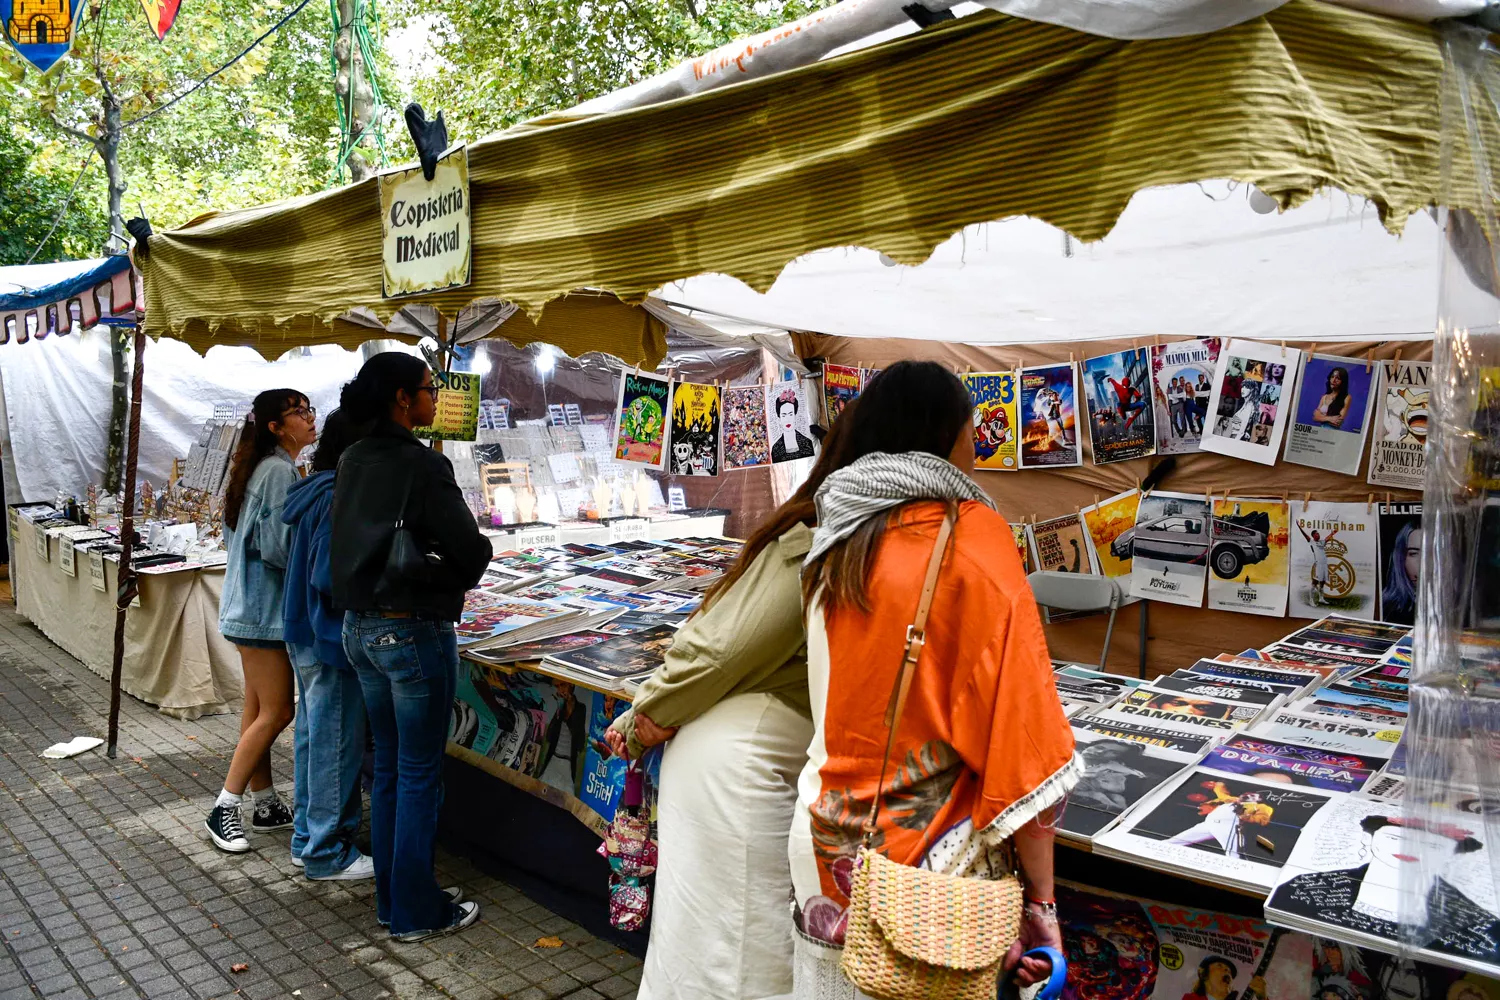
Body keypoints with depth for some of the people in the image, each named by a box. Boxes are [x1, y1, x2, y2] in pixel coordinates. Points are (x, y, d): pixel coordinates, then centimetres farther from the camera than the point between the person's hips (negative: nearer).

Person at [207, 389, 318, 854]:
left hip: (252, 603, 10)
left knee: (258, 709, 14)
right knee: (277, 711, -4)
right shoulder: (281, 471, -17)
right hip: (265, 607, -10)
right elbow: (279, 545, -23)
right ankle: (223, 810, 4)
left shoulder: (265, 468, 14)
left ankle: (266, 806, 22)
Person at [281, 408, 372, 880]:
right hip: (332, 641, -10)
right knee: (336, 744, 1)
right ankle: (327, 853, 13)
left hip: (304, 635, 10)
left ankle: (307, 836, 31)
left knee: (312, 735, 18)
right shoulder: (340, 498, -21)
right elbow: (329, 579, -25)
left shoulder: (312, 492, 8)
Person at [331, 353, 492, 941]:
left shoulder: (352, 461, 5)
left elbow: (355, 543, 12)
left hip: (360, 625, 8)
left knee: (388, 767, 18)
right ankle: (416, 913, 17)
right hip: (414, 632, -8)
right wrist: (452, 579, 2)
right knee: (420, 775, 5)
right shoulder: (420, 464, -19)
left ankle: (392, 897, 30)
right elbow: (473, 551, -18)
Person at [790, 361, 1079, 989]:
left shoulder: (837, 544, 3)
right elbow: (1016, 717, -17)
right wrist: (1040, 900, -13)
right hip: (929, 854, -5)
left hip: (828, 848, 6)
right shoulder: (972, 536, -14)